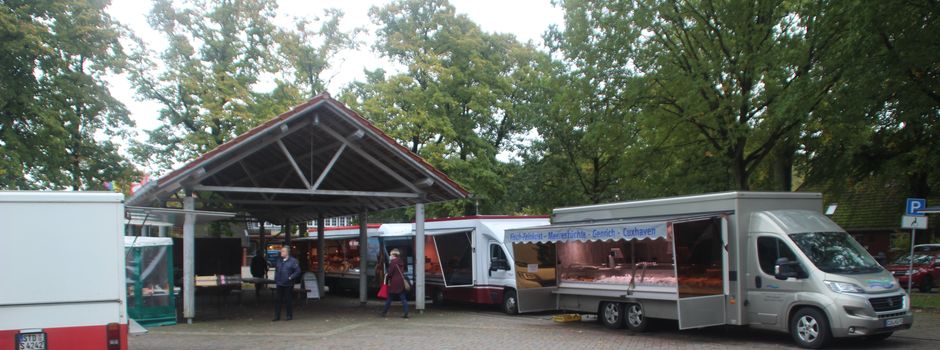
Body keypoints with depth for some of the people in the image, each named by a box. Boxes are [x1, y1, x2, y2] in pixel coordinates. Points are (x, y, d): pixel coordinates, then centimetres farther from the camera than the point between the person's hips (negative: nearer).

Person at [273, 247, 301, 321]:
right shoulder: (279, 261, 14)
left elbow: (298, 271, -7)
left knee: (288, 301, 0)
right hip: (279, 284, 5)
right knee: (278, 300, 3)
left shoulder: (293, 261, -4)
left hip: (288, 284, -5)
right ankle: (277, 316, 8)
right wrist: (275, 279, 13)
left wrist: (291, 278, -14)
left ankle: (289, 315, 11)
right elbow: (276, 270, 24)